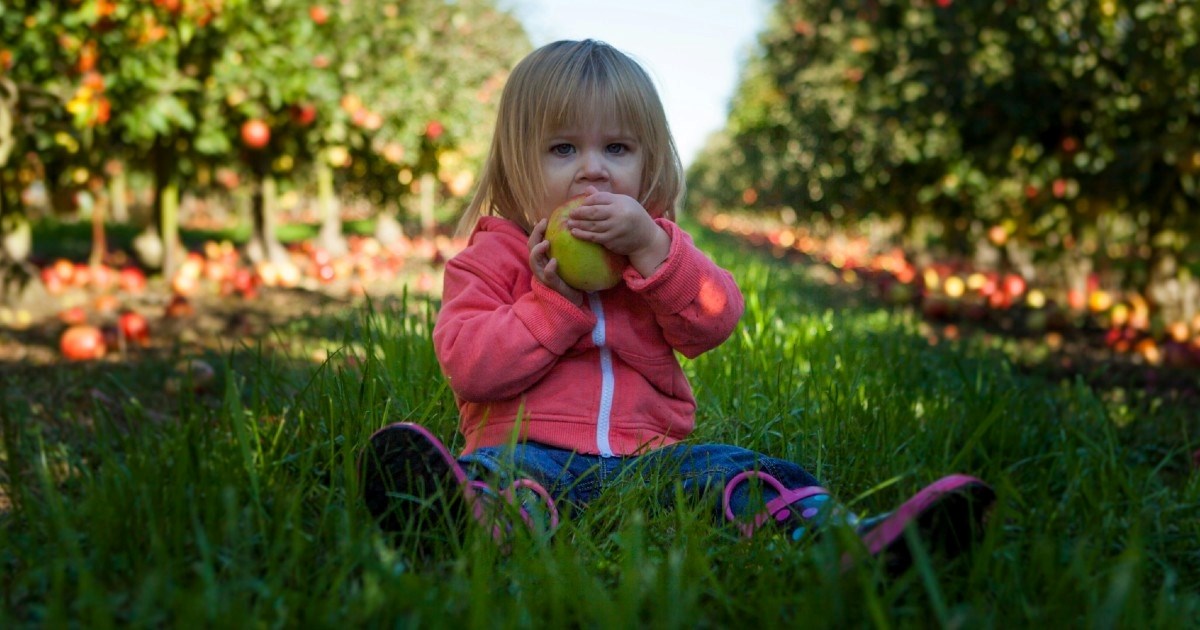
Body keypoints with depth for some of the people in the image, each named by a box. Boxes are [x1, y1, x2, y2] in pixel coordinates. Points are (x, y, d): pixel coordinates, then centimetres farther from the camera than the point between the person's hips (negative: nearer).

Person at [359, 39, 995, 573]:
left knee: (750, 471, -22)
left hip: (647, 452, 4)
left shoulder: (658, 244, 18)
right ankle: (482, 528, -70)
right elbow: (467, 366, -5)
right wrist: (554, 299, -13)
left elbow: (715, 323, 1)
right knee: (495, 472, -36)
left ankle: (855, 543, -46)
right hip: (532, 447, -3)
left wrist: (651, 248, -13)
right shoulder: (495, 256, 8)